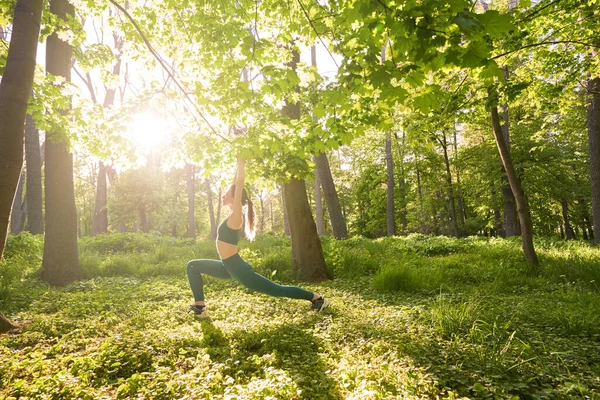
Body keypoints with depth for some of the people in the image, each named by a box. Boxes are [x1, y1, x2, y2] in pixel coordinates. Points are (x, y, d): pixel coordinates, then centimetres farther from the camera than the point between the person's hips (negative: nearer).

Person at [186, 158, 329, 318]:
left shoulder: (236, 215, -14)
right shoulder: (233, 214, 8)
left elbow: (239, 185, -18)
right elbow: (236, 184, 15)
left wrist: (241, 161, -13)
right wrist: (238, 165, 23)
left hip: (237, 268, -9)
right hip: (229, 266, 9)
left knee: (276, 289, -1)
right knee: (192, 266, 14)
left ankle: (316, 298, 10)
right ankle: (199, 307, 14)